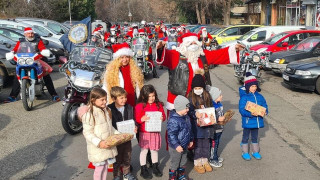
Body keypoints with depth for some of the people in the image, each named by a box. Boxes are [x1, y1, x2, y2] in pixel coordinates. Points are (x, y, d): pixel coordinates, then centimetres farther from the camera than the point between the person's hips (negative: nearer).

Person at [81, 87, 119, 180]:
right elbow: (87, 133, -20)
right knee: (99, 168, 5)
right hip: (97, 148, -7)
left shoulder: (106, 111, 6)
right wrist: (98, 143, -29)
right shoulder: (89, 114, -19)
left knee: (105, 166, 17)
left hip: (108, 146, 7)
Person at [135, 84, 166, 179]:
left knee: (154, 150, 16)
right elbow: (136, 119, -10)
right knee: (144, 151, 7)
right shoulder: (139, 106, -10)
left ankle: (155, 167, 34)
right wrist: (142, 119, -29)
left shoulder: (158, 104, 1)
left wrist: (162, 118, -15)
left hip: (156, 132, 3)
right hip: (144, 133, -3)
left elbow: (163, 115, 7)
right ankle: (143, 170, 22)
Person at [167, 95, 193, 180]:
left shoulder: (186, 117, 3)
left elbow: (189, 130, 17)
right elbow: (171, 135, -27)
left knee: (183, 162, 23)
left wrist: (191, 140, 22)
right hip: (176, 147, -9)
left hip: (184, 145, 9)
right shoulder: (173, 120, -27)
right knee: (174, 164, 8)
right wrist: (177, 145, -27)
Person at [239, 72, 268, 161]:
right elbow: (241, 109, -19)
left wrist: (265, 112, -9)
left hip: (257, 120, 5)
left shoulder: (259, 96, 3)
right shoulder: (244, 97, -15)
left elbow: (264, 105, 11)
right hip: (247, 121, -5)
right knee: (246, 137, 11)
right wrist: (250, 114, -32)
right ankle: (245, 152, 24)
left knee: (255, 137, 20)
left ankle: (255, 151, 34)